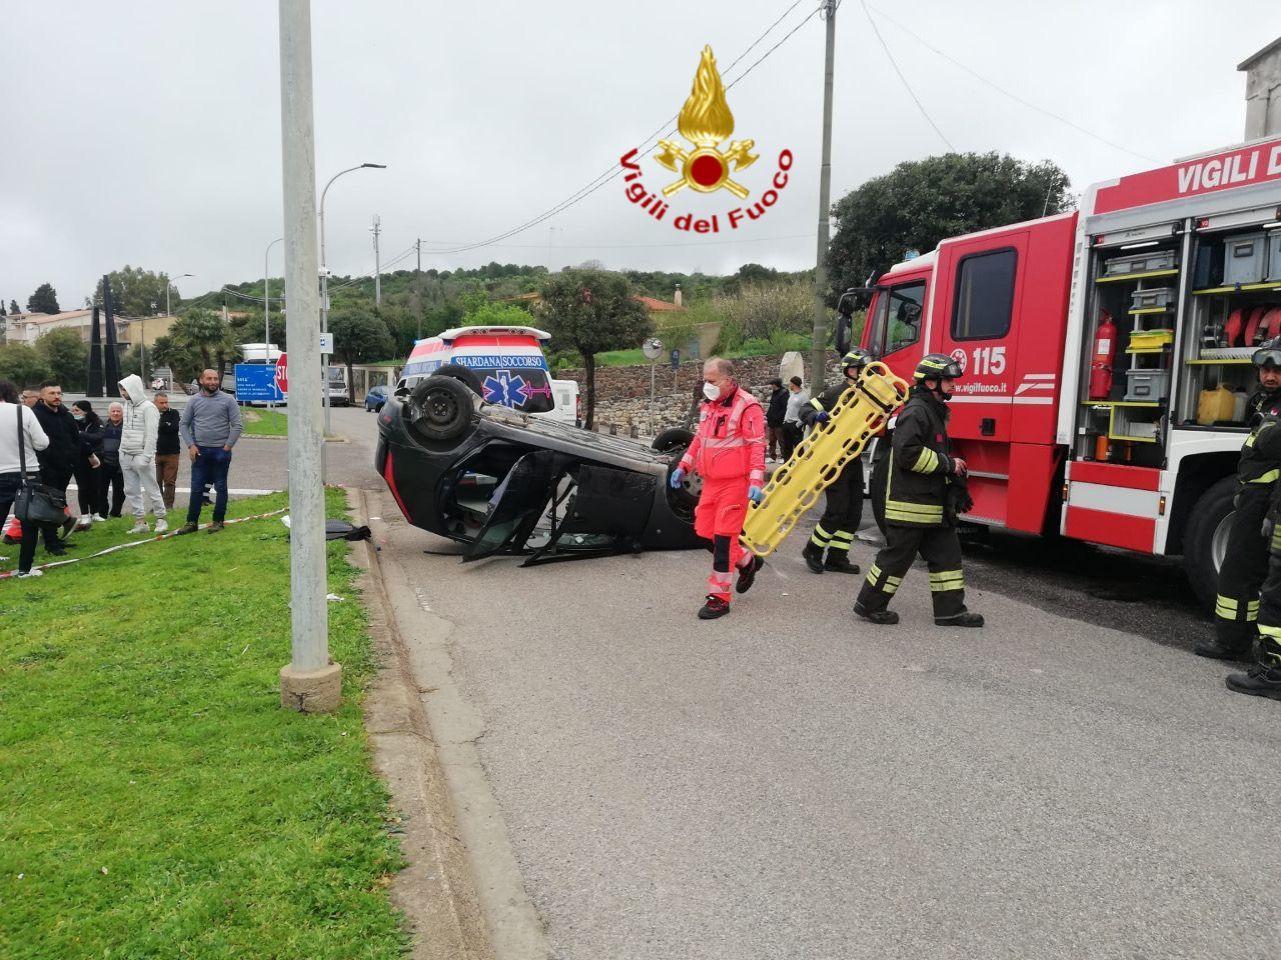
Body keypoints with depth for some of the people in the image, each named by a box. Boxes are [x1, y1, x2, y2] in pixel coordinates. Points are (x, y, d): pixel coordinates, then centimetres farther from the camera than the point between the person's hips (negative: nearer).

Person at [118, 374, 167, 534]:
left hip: (141, 456, -8)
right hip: (126, 456, 8)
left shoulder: (148, 407, -12)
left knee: (151, 489, -1)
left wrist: (146, 457, -19)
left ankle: (161, 519, 10)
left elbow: (151, 435, -16)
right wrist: (122, 450, 11)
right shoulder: (127, 405, 12)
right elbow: (126, 430, 18)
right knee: (131, 490, 9)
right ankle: (140, 522, 16)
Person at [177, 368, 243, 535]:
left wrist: (227, 446, -9)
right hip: (199, 451, 2)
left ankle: (218, 521, 16)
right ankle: (192, 522, 12)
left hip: (221, 451, -2)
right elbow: (183, 424, 8)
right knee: (196, 488, 4)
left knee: (220, 488, 6)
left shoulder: (227, 400, -2)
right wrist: (190, 445, -2)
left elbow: (237, 426, -4)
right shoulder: (194, 401, 5)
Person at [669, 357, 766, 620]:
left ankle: (719, 596, 3)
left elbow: (757, 447, -16)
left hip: (734, 483, -8)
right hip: (711, 481, 8)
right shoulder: (708, 406, 12)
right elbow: (699, 439, 23)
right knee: (706, 532, 10)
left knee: (723, 538, -6)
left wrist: (756, 482, -23)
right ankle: (747, 561, 34)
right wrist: (683, 466, 18)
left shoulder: (747, 407, -13)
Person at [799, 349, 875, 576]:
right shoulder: (836, 392, -10)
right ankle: (813, 550, 10)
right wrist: (817, 416, -33)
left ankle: (836, 558, 15)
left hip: (854, 460, 8)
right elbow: (806, 410, -12)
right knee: (838, 509, -9)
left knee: (854, 511, 6)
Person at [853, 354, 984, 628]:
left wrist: (958, 490, 22)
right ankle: (869, 605, 11)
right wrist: (947, 464, -17)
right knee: (897, 556, -1)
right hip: (910, 503, -10)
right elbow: (908, 453, -26)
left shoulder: (935, 411, 18)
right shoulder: (915, 412, -15)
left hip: (932, 504, 10)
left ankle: (950, 609, 16)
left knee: (946, 553, 10)